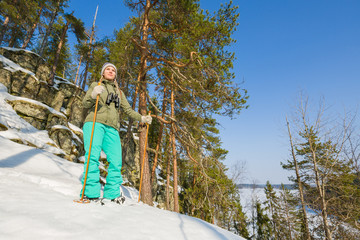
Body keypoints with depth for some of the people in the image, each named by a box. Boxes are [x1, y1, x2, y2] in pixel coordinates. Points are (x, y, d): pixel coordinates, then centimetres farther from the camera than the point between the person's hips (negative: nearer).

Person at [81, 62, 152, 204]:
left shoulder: (119, 92, 30)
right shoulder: (95, 85, 19)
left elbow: (128, 109, 25)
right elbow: (85, 104, 6)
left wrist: (142, 118, 12)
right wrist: (93, 94, -15)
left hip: (112, 128, 3)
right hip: (95, 123, -3)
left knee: (116, 160, -11)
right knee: (93, 156, -19)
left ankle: (112, 195, -8)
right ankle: (91, 194, -17)